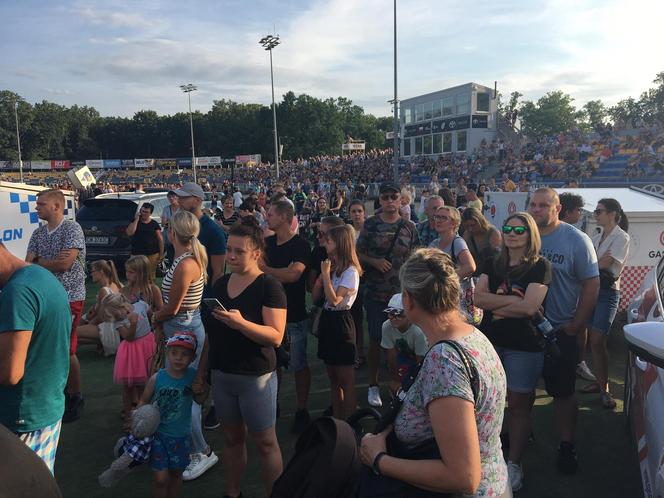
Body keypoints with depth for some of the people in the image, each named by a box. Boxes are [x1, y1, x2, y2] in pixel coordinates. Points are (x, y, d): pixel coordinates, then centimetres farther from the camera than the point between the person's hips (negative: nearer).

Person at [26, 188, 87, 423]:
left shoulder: (72, 228, -10)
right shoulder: (38, 233, 11)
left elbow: (65, 263, -18)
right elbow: (27, 264, 5)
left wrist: (39, 261, -3)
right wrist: (51, 261, -12)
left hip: (69, 298, -6)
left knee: (66, 350, -2)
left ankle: (75, 397, 15)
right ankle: (63, 391, 27)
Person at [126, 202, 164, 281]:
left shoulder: (154, 224, 5)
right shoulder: (135, 222, 8)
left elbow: (160, 239, 6)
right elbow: (130, 233, -10)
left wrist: (161, 254, 0)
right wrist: (136, 219, -8)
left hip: (152, 254, 0)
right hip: (137, 254, 0)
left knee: (151, 275, 3)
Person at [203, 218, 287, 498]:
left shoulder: (269, 286, -13)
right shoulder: (220, 284, 6)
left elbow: (275, 336, -20)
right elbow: (211, 332, 15)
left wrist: (241, 323, -32)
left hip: (256, 378, -6)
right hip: (221, 375, 6)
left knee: (265, 442, 6)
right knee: (232, 438, 18)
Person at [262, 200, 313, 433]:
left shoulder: (301, 245, -13)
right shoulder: (268, 242, 7)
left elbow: (293, 274, -26)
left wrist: (265, 269, -18)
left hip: (294, 315, -6)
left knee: (299, 364, 6)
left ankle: (301, 410, 20)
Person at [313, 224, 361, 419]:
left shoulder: (350, 271, -14)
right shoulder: (331, 266, 11)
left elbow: (334, 300, -23)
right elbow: (315, 296, 9)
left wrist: (326, 273, -17)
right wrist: (323, 274, -1)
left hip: (340, 322, -9)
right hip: (327, 320, 9)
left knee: (346, 381, 1)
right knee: (333, 379, 16)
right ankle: (336, 421, 26)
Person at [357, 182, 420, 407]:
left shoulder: (409, 227, 2)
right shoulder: (370, 224, -1)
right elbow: (359, 253, 3)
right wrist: (374, 262, -16)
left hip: (402, 293, 1)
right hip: (376, 294, -1)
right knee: (375, 339, 6)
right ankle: (373, 385, 21)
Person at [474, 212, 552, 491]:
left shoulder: (540, 266, -6)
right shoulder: (492, 264, 7)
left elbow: (529, 307, -18)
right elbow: (478, 297, -6)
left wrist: (495, 304, -9)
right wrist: (514, 300, -13)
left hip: (524, 345, -4)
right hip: (490, 341, 4)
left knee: (519, 404, 5)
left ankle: (514, 463, 20)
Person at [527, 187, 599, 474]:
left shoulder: (576, 240, -7)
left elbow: (592, 284, -7)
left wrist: (575, 327, -10)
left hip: (560, 332, -3)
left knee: (562, 391, 7)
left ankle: (567, 446, 25)